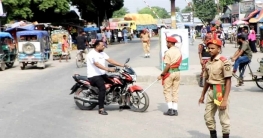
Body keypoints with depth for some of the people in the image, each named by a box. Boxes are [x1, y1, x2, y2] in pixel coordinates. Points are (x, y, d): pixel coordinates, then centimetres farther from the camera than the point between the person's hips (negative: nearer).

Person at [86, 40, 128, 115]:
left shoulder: (102, 53, 14)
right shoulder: (92, 54, -14)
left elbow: (110, 60, 7)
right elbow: (97, 64, -27)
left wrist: (121, 65, -3)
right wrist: (108, 69, -38)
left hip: (102, 74, 9)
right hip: (94, 76, -9)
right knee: (102, 88, -30)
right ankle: (101, 109, -26)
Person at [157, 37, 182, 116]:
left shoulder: (168, 52, -15)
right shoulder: (179, 51, 8)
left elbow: (168, 66, -19)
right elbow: (179, 63, 8)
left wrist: (162, 75, -15)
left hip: (170, 72, -7)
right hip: (177, 72, 7)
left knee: (167, 91, 3)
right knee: (175, 91, 10)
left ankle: (170, 109, -3)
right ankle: (175, 110, 10)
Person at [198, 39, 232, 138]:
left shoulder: (224, 61, -13)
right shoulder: (208, 62, 9)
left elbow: (228, 81, -15)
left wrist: (225, 99, -19)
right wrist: (202, 95, 20)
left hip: (220, 91, -7)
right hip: (210, 91, 8)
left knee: (224, 118, -1)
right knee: (208, 116, 14)